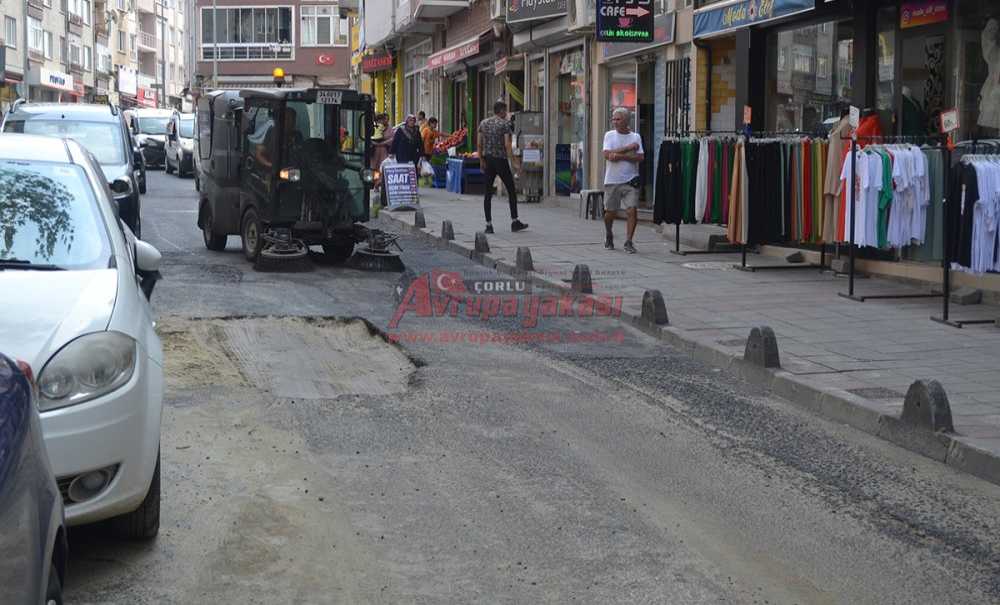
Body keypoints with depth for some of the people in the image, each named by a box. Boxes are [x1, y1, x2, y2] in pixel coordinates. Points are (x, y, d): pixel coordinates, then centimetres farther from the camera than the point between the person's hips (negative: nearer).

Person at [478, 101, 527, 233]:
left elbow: (479, 144, 6)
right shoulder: (505, 124, -7)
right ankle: (514, 222, 10)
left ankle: (489, 225, 1)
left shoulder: (483, 123, 8)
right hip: (501, 159, -5)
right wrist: (511, 160, -6)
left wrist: (481, 160, 12)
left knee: (488, 193, 6)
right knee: (511, 190, 8)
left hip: (488, 160, 5)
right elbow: (507, 144, -15)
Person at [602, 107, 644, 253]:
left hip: (630, 180, -1)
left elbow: (640, 157, -7)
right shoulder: (609, 135, 4)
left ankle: (628, 242, -4)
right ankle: (609, 237, 34)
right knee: (610, 212, 9)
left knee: (632, 210, -12)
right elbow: (607, 155, -11)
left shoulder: (635, 137, 4)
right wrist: (628, 148, -11)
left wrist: (620, 156, -16)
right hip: (612, 180, 1)